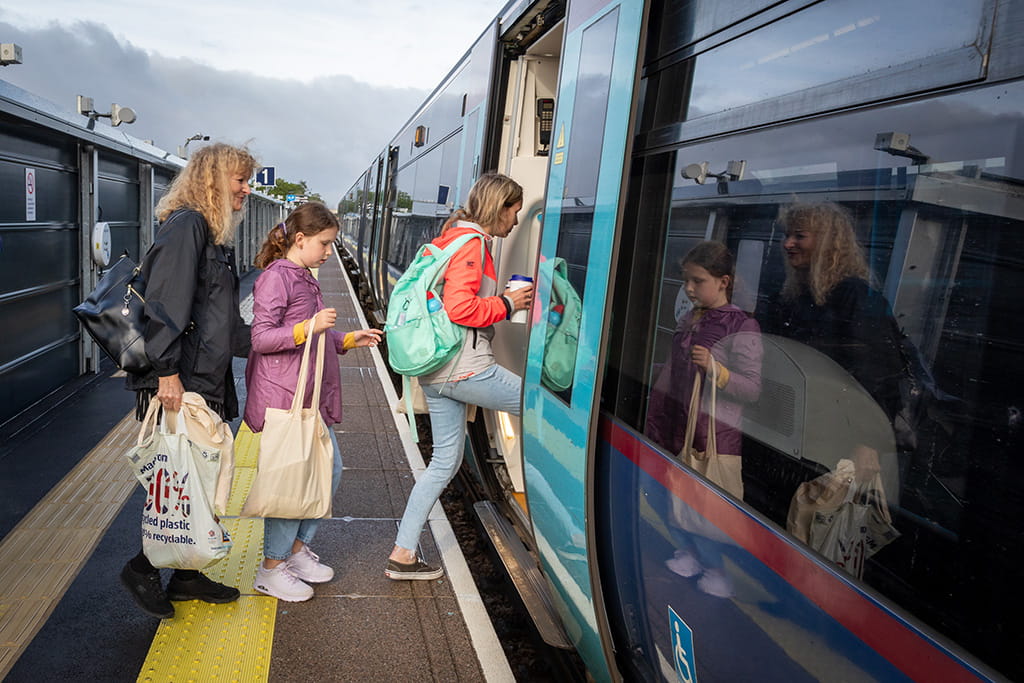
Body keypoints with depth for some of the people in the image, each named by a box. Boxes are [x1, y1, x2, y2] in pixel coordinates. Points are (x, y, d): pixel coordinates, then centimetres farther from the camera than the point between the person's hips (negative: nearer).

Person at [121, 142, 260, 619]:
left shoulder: (216, 234, 19)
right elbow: (165, 304, -20)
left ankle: (186, 575, 27)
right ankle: (142, 568, 19)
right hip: (180, 384, -10)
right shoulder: (185, 226, -12)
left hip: (208, 382, 10)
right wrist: (168, 372, -23)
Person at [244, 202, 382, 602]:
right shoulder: (276, 278, -12)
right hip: (282, 396, -10)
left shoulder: (305, 280, 18)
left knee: (329, 470, 12)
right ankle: (271, 570, 12)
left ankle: (297, 549, 28)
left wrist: (349, 339, 13)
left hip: (312, 395, 10)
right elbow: (261, 338, -17)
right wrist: (309, 327, -27)